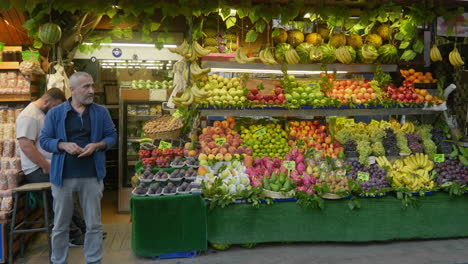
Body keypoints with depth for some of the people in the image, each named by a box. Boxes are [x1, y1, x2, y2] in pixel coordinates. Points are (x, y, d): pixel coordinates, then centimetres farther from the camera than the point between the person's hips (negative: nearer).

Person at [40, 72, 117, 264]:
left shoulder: (101, 112, 4)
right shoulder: (55, 113, 2)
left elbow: (112, 136, 6)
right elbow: (44, 140, 2)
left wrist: (97, 145, -13)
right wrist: (63, 145, -16)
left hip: (92, 176, 1)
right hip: (63, 176, 0)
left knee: (94, 224, 9)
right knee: (60, 225, 12)